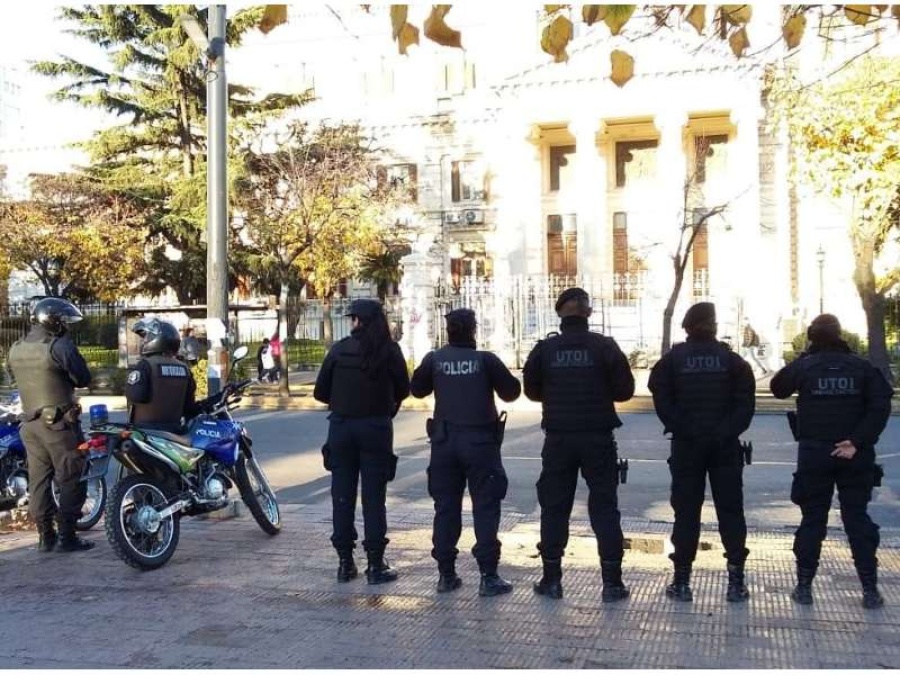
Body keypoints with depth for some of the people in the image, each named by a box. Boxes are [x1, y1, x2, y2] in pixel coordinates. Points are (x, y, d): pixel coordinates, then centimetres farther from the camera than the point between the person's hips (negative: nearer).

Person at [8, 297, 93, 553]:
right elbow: (84, 379, -8)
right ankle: (67, 536, 2)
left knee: (38, 480, 11)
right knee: (71, 480, 1)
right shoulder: (60, 346, -15)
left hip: (30, 422, 7)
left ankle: (45, 536, 17)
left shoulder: (16, 350, 7)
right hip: (59, 423, -7)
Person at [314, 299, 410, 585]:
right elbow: (403, 390, 4)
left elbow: (320, 392, 1)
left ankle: (345, 562, 13)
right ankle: (376, 564, 5)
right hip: (376, 427, -1)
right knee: (374, 496, 3)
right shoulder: (390, 350, -4)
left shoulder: (339, 350, -2)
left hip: (341, 427, 1)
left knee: (342, 495, 9)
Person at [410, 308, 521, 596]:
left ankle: (446, 574, 13)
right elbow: (511, 391, -1)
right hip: (480, 440, -3)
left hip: (444, 440, 3)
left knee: (445, 507, 10)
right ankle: (488, 576, -1)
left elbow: (417, 389, 12)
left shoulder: (434, 359, -1)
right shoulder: (486, 359, -8)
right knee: (485, 507, 2)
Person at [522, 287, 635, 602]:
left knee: (554, 508, 9)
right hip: (598, 438, -1)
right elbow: (625, 389, -4)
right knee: (604, 507, 5)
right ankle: (612, 582, 5)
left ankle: (551, 579, 13)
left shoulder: (545, 349, -2)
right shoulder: (604, 346, -6)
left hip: (558, 438, 1)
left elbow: (532, 390, 5)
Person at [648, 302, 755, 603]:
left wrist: (678, 427, -4)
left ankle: (682, 581, 5)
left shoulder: (673, 359, 1)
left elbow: (661, 397, -9)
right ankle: (736, 581, 5)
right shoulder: (732, 360, 2)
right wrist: (731, 430, -2)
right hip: (725, 445, 0)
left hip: (686, 444, 0)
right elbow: (746, 401, -6)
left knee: (686, 512, 4)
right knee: (730, 511, 6)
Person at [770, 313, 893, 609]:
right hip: (854, 454, 1)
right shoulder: (862, 366, 0)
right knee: (858, 518, 8)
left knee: (812, 519, 7)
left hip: (814, 452, -1)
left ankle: (804, 585, 8)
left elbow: (777, 388, 14)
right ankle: (870, 589, 8)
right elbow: (881, 406, -9)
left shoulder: (803, 366, -2)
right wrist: (858, 441, -12)